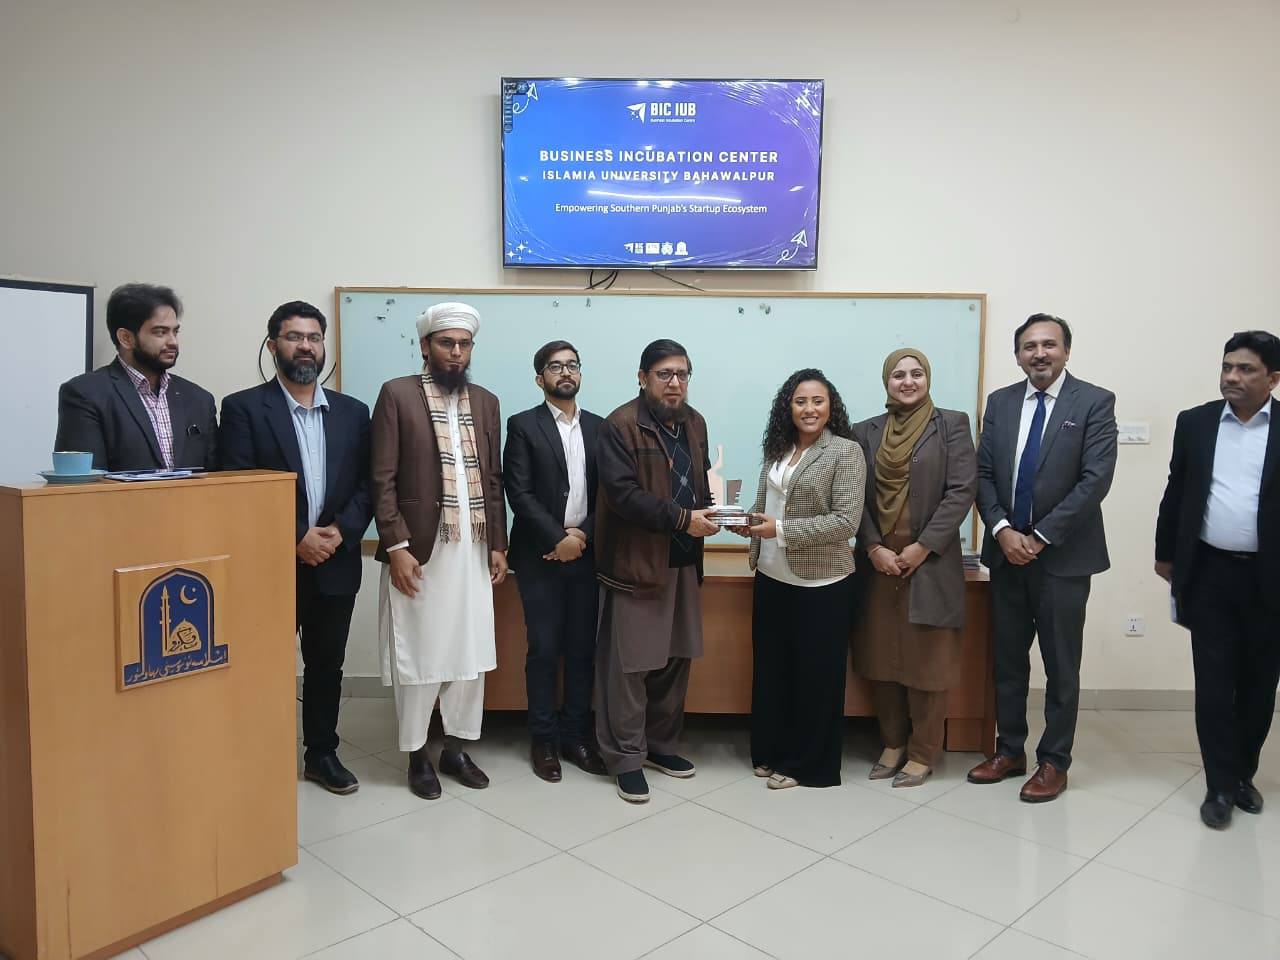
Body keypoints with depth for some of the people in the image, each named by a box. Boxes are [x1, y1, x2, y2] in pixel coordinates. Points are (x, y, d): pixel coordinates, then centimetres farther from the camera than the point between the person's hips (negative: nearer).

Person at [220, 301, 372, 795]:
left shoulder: (353, 411, 8)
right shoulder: (243, 407, -3)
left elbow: (367, 484, 5)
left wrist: (341, 531, -11)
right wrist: (295, 538, -16)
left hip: (335, 565, 3)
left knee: (327, 666, 14)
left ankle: (322, 753, 29)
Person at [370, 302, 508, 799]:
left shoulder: (485, 401, 11)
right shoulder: (397, 394, -3)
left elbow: (493, 480, 12)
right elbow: (382, 478, -8)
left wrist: (498, 544, 8)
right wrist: (396, 545, -15)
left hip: (473, 549, 5)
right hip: (418, 548, -4)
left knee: (470, 653, 10)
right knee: (417, 656, 5)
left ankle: (455, 747, 26)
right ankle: (417, 754, 20)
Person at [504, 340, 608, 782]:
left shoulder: (599, 427, 10)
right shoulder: (523, 426, -1)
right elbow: (519, 493, -8)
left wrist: (583, 535, -7)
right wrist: (557, 539, -14)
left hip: (587, 554, 3)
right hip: (540, 557, -3)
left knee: (582, 650, 8)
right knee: (544, 650, 2)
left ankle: (576, 735, 19)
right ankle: (544, 740, 14)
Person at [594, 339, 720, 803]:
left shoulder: (695, 423, 11)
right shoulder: (620, 425, -11)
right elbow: (623, 493, -19)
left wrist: (710, 509, -2)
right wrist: (682, 518, -23)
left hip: (683, 561, 7)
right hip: (636, 561, -7)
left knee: (676, 659, 14)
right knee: (629, 663, 0)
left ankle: (661, 744, 31)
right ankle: (626, 758, 13)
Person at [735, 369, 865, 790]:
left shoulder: (846, 452, -11)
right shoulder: (777, 450, 9)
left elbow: (846, 522, -18)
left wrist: (780, 529, -22)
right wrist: (750, 523, -5)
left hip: (820, 584, -6)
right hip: (771, 578, 6)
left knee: (814, 675, 7)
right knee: (770, 669, 15)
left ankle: (806, 764, 22)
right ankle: (770, 752, 31)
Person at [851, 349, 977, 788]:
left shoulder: (952, 424, 1)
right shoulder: (867, 431, 9)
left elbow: (961, 491, -6)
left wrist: (922, 547, -11)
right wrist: (874, 548, -8)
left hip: (930, 563, -3)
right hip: (878, 562, 3)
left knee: (927, 662, 4)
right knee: (882, 660, 9)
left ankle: (922, 754, 18)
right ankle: (893, 743, 25)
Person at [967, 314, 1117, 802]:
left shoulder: (1095, 402, -5)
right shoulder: (1000, 402, 7)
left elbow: (1096, 479, -13)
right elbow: (983, 473, 4)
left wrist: (1041, 536, -15)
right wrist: (1002, 531, -10)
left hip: (1063, 555, -4)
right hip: (1006, 551, 4)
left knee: (1061, 667, 7)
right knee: (1007, 661, 13)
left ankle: (1054, 762, 21)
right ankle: (1009, 751, 27)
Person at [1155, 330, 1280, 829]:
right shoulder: (1195, 422, 4)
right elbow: (1176, 492, 9)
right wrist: (1165, 554, 11)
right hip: (1209, 573, 1)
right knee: (1213, 684, 2)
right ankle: (1221, 784, 12)